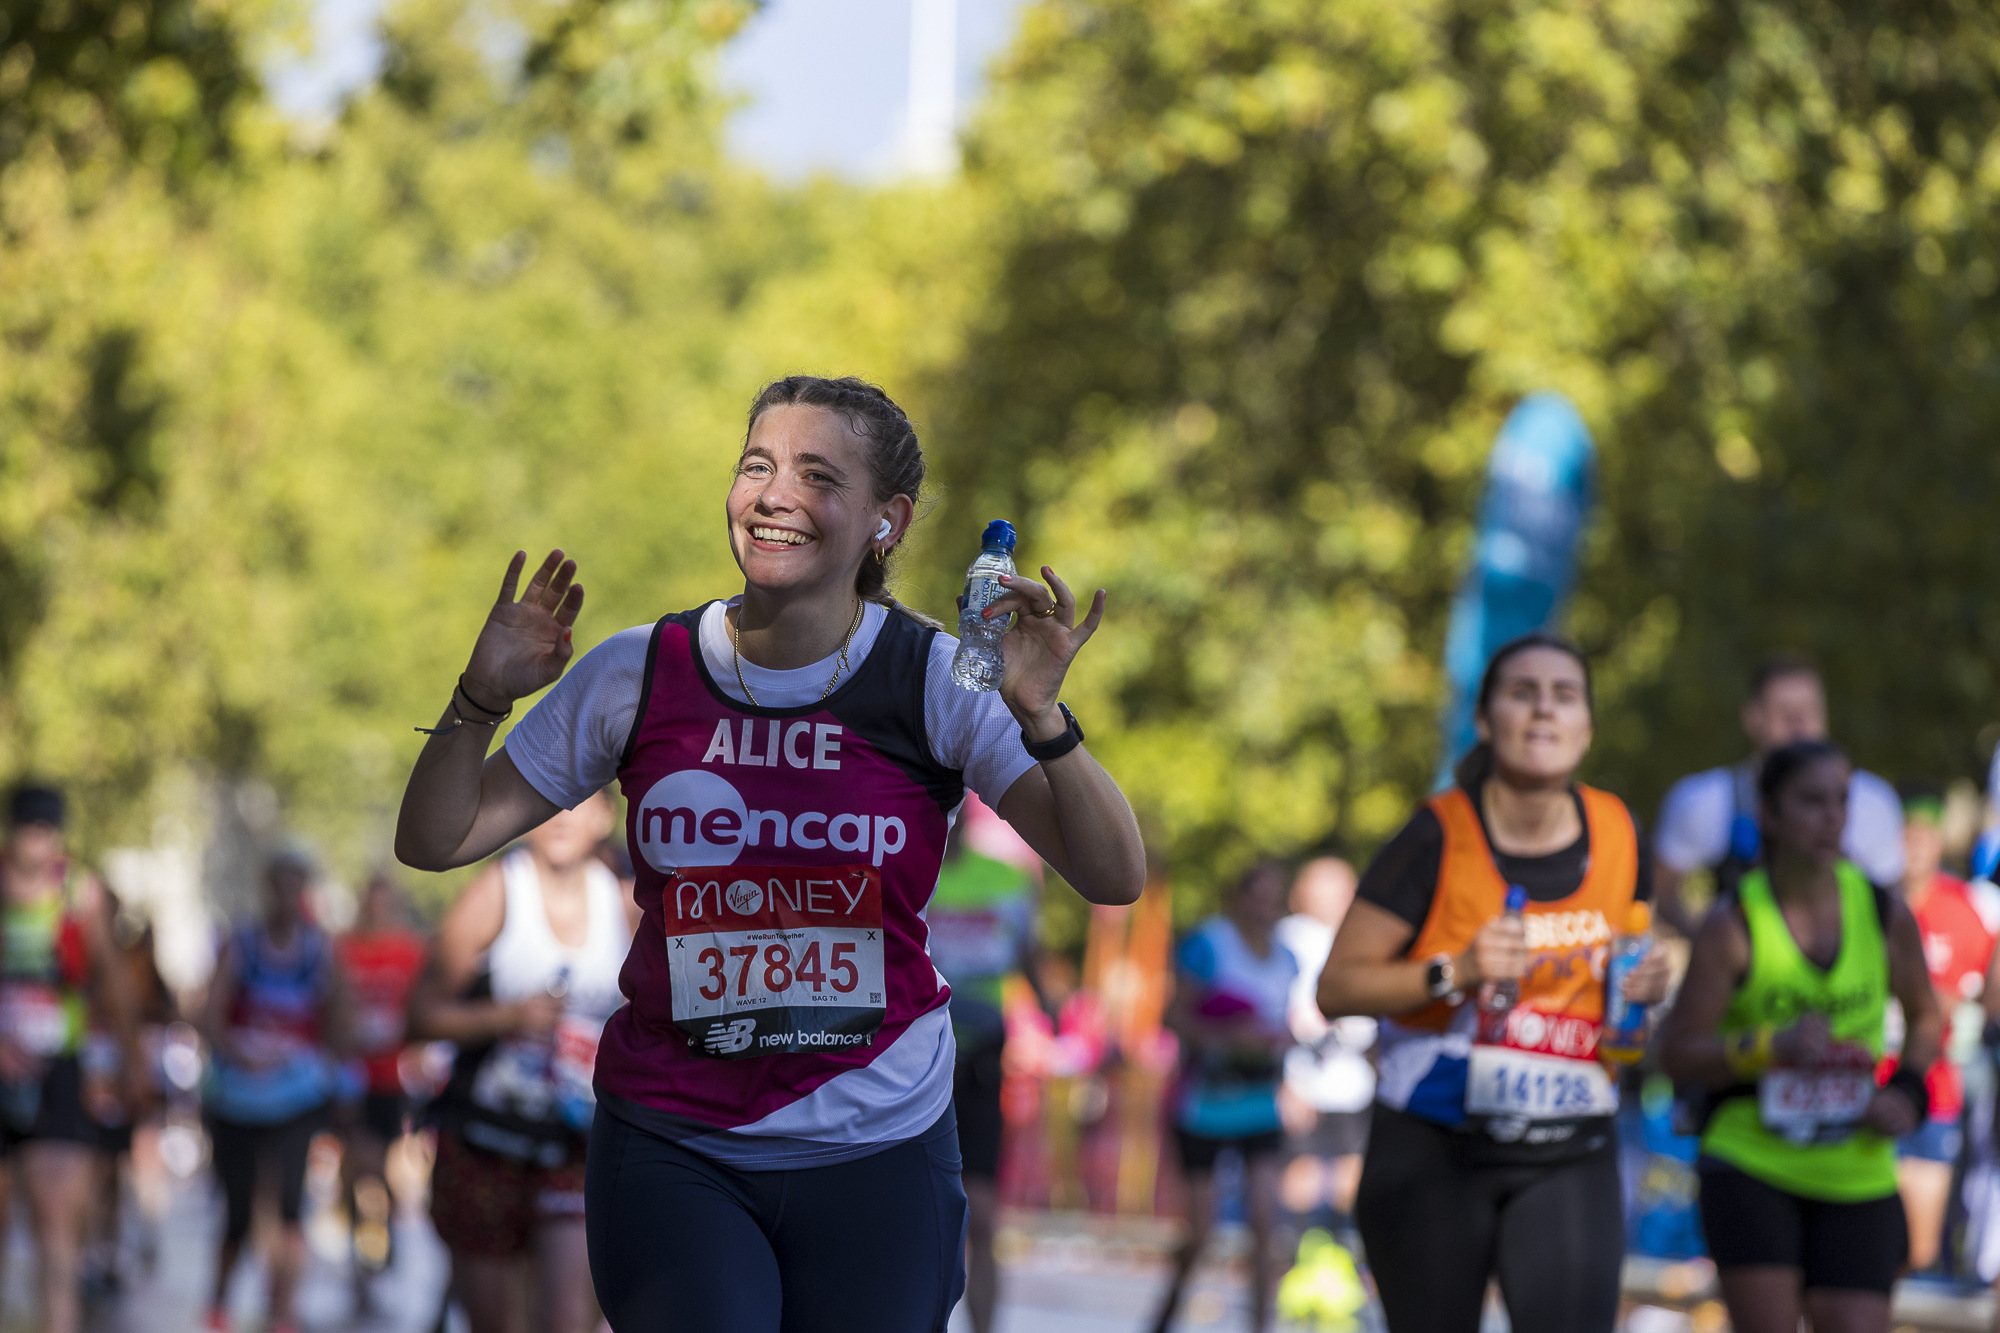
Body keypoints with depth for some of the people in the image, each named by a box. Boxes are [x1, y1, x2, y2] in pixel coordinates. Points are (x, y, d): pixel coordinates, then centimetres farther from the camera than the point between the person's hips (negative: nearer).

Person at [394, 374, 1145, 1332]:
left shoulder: (935, 682, -4)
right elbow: (433, 842, 2)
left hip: (877, 1153, 0)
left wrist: (1039, 720, -25)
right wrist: (483, 699, -15)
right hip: (672, 1147, 0)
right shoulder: (639, 675, -1)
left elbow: (1114, 879, -10)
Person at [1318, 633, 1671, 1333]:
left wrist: (1646, 987, -3)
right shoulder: (1439, 836, -11)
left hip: (1570, 1161, 2)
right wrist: (1454, 973, -25)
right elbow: (1337, 988, -11)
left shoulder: (1617, 834, 1)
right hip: (1432, 1152, -2)